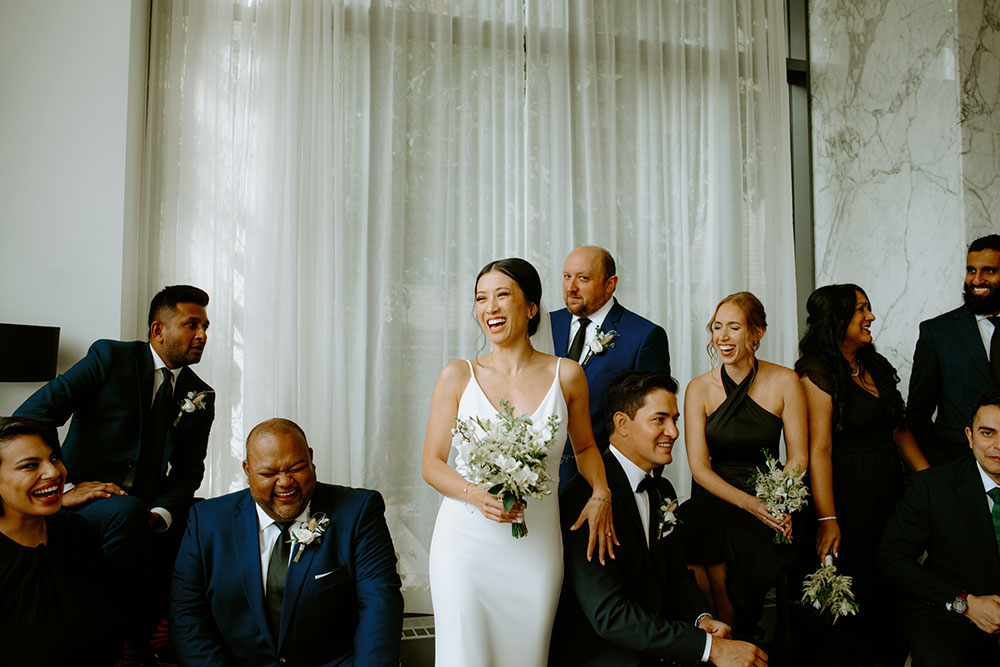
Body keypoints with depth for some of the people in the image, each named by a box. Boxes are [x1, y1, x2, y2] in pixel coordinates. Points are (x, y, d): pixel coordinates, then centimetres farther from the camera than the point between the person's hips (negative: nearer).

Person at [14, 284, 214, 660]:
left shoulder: (200, 397, 10)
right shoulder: (111, 357, -3)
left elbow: (189, 471, 5)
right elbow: (29, 417, -12)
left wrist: (160, 514, -16)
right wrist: (62, 488, -22)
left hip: (141, 516, 5)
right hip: (81, 503, -5)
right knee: (127, 510, -34)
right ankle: (133, 632, -17)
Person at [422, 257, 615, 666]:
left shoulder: (566, 375, 2)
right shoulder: (458, 376, 0)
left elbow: (585, 446, 17)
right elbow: (432, 464, 2)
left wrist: (601, 494, -1)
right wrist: (477, 495, -16)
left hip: (536, 546, 1)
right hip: (466, 540, -1)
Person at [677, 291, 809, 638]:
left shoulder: (784, 382, -2)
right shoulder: (699, 389, -1)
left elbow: (798, 457, 0)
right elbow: (699, 466, -4)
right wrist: (749, 503, -19)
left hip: (768, 498, -1)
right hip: (712, 499, 1)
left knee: (719, 569, -21)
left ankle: (737, 643, 6)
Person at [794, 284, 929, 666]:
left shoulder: (877, 366, 11)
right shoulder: (818, 372, -13)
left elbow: (898, 431, 17)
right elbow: (819, 449, -18)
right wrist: (827, 520, -21)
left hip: (889, 491, 7)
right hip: (846, 496, -7)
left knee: (889, 594, 12)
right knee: (849, 598, 3)